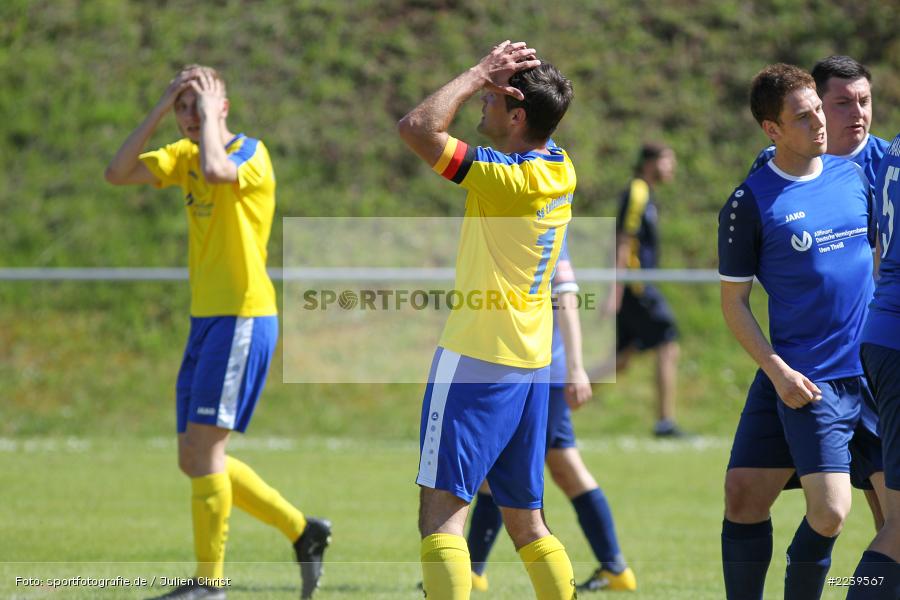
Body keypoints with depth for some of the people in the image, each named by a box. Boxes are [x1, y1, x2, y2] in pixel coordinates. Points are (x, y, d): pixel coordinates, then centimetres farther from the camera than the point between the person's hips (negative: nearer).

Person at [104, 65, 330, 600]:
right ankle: (303, 531, 19)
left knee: (204, 450, -11)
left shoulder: (251, 154, -10)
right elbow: (119, 173, 2)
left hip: (243, 317, -9)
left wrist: (210, 116, -16)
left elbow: (214, 171, -32)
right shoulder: (184, 156, 13)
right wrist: (161, 110, -4)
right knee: (195, 460, 8)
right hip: (206, 318, 9)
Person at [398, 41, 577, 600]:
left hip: (477, 360, -8)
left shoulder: (506, 179, -18)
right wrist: (495, 76, 7)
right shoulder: (560, 168, 7)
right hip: (533, 365, 8)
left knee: (442, 510, -10)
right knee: (526, 520, 14)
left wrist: (480, 73, -13)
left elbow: (417, 127, -22)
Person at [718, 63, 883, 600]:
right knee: (829, 512, -12)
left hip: (875, 373, 4)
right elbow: (734, 302, -1)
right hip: (809, 382, -4)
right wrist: (778, 369, -12)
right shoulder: (750, 202, -5)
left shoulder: (853, 175, 9)